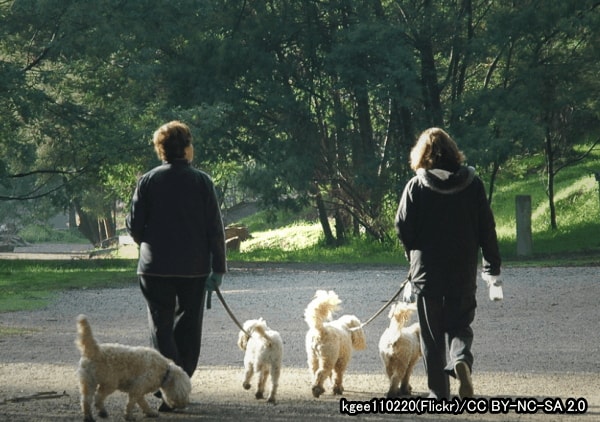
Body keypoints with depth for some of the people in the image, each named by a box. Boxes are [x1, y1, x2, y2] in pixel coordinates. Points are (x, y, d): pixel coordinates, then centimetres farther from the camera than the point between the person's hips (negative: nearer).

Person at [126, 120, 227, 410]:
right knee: (188, 329, 13)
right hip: (194, 267, 1)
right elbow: (215, 229, -6)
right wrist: (218, 267, -1)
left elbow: (134, 226, -2)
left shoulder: (148, 181, -3)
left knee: (162, 329, 1)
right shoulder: (201, 182, -3)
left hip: (156, 267, -1)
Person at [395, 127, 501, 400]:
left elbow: (403, 227, -5)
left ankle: (439, 393, 5)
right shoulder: (472, 184, -1)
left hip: (427, 272, -1)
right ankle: (461, 360, -18)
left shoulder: (416, 186, -6)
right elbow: (486, 227, 1)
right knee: (460, 326, 13)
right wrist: (492, 265, 10)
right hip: (463, 272, 1)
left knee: (432, 335, 8)